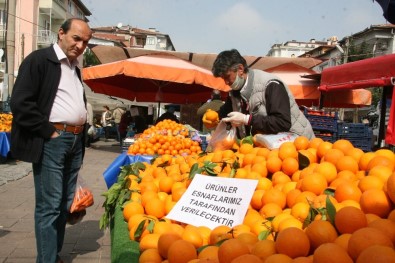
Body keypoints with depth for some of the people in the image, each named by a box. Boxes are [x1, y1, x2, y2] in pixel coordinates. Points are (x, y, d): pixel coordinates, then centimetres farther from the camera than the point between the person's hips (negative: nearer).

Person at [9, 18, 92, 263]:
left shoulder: (76, 68, 18)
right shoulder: (39, 59, -5)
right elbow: (20, 103, -14)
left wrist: (80, 137, 13)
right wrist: (49, 132, -13)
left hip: (75, 142, 7)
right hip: (51, 141, -7)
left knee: (64, 204, 11)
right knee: (49, 205, -4)